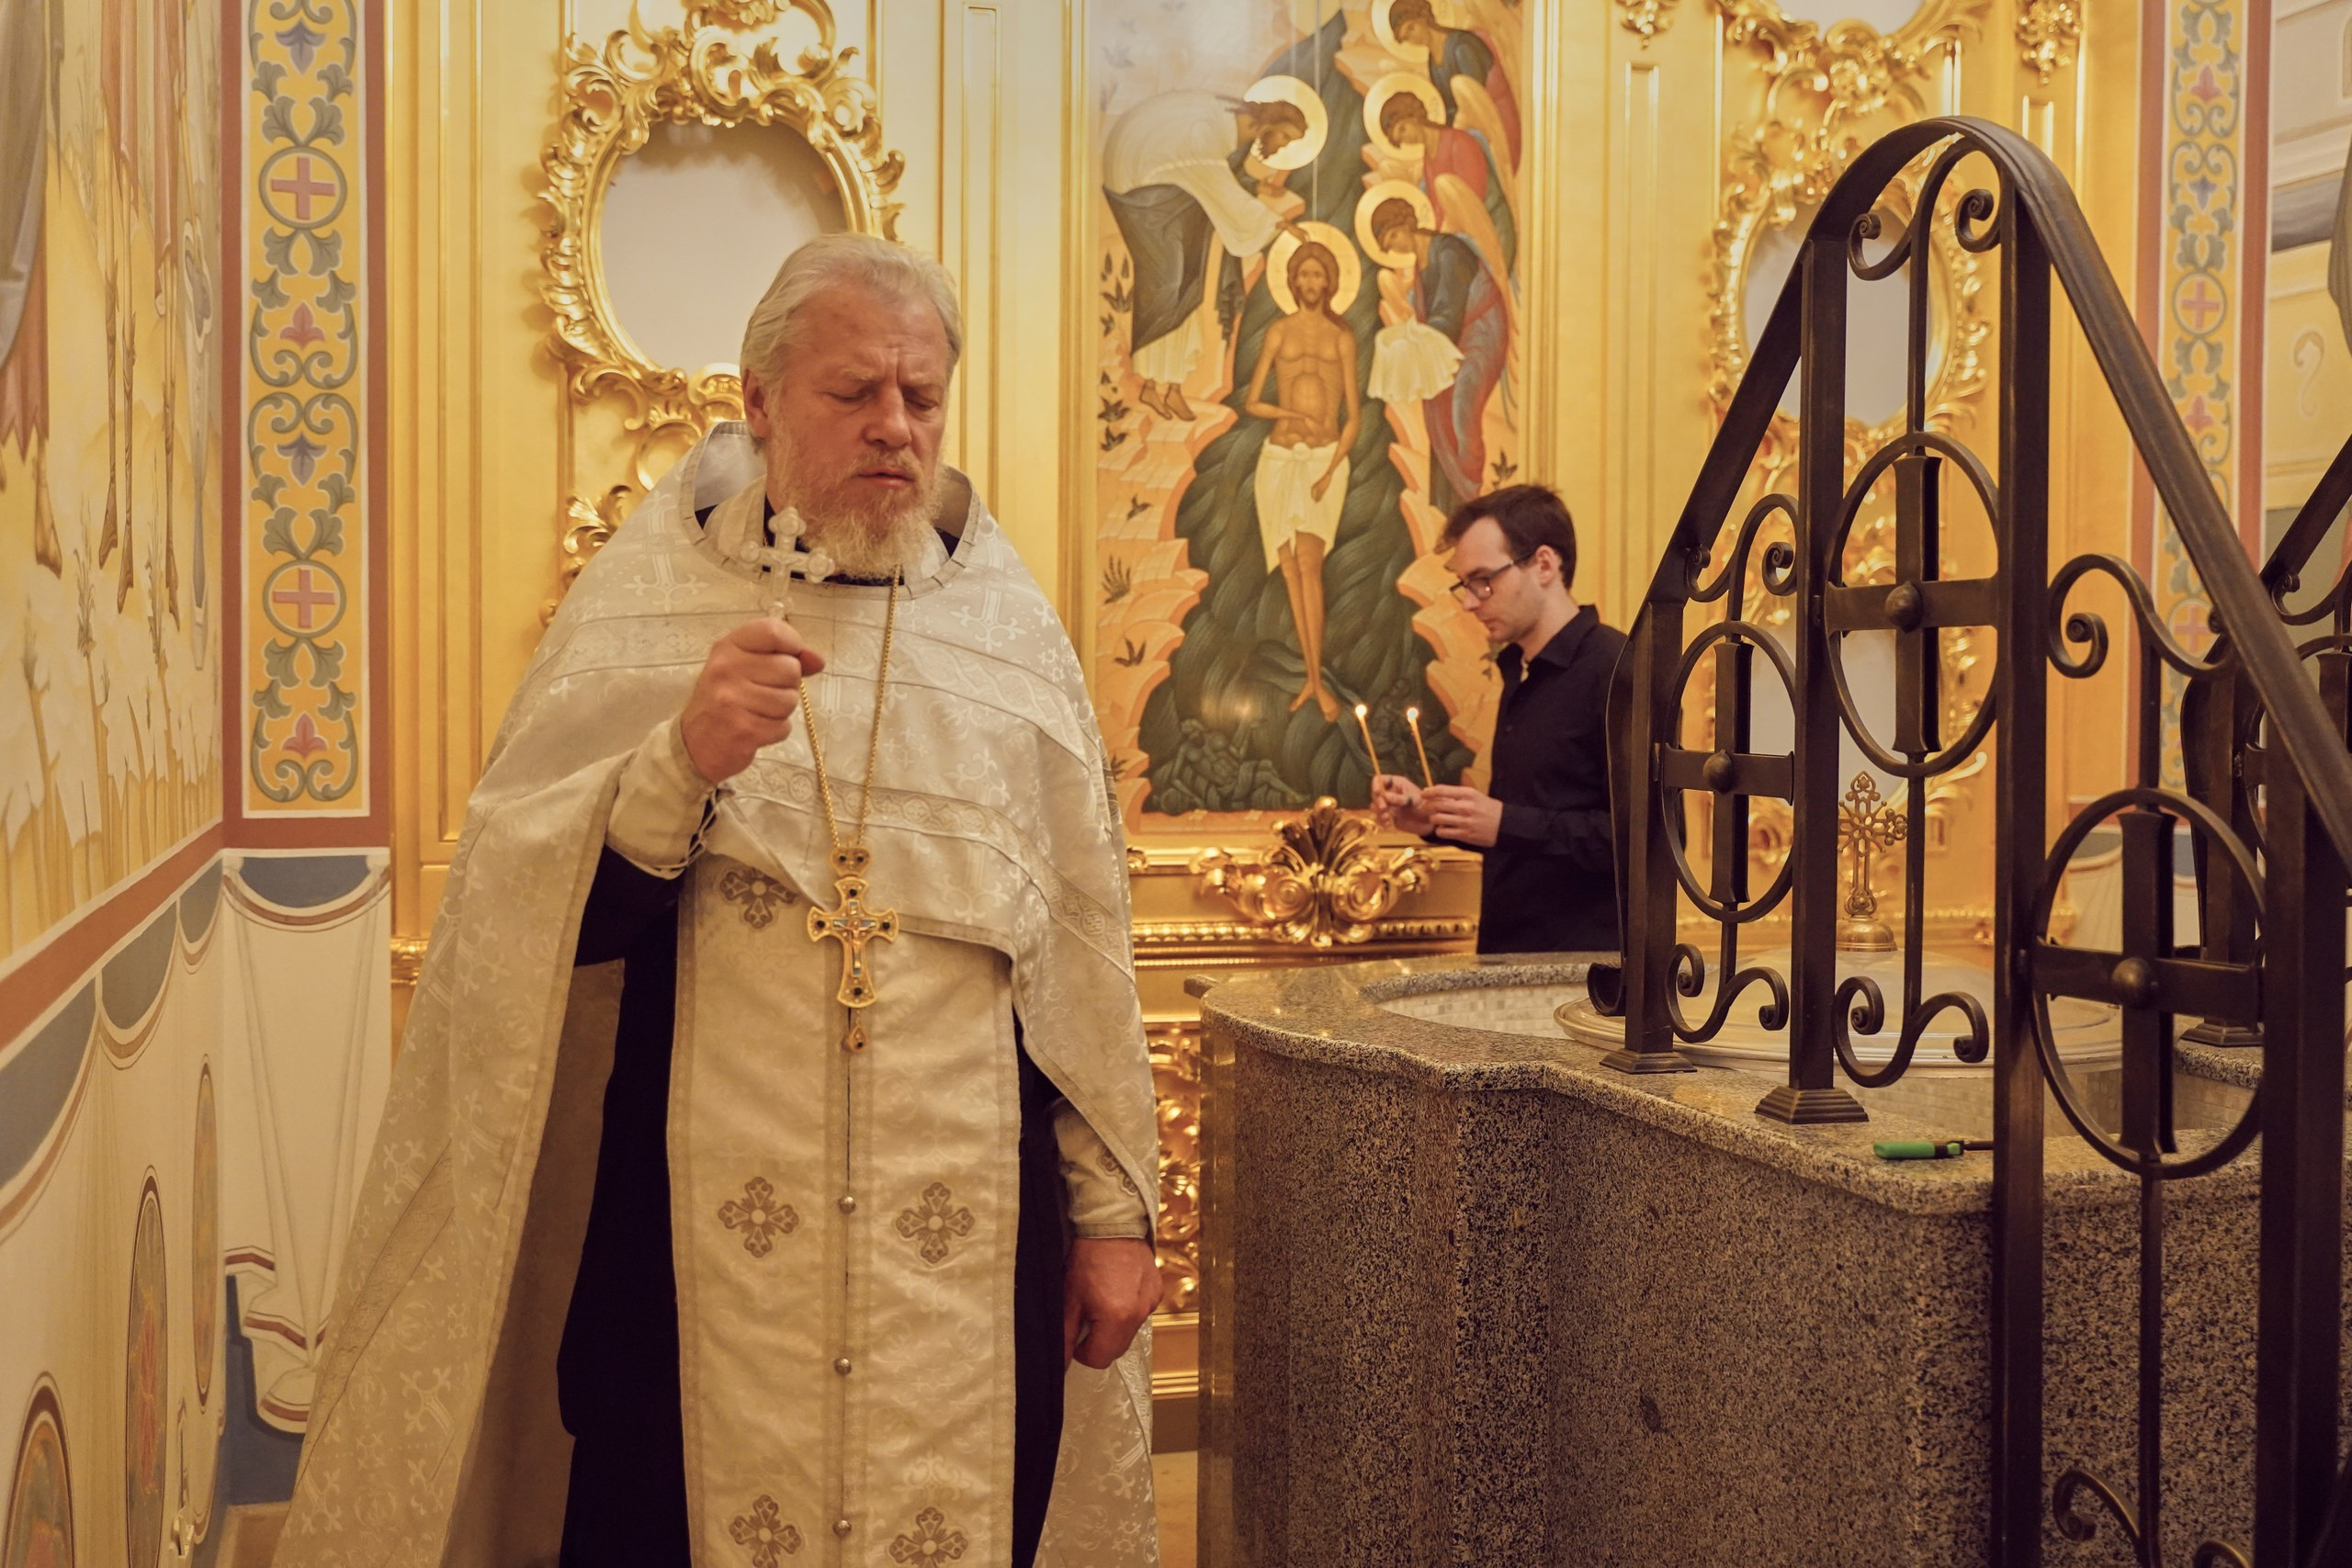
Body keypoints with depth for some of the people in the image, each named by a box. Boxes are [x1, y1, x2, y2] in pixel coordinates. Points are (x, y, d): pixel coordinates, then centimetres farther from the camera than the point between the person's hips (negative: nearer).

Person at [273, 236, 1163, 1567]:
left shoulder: (1013, 630, 4)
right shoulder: (640, 605, 1)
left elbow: (1088, 948, 3)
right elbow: (535, 927, -6)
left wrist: (1115, 1210, 3)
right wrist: (685, 758, -22)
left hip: (968, 1236, 1)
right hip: (697, 1229, -1)